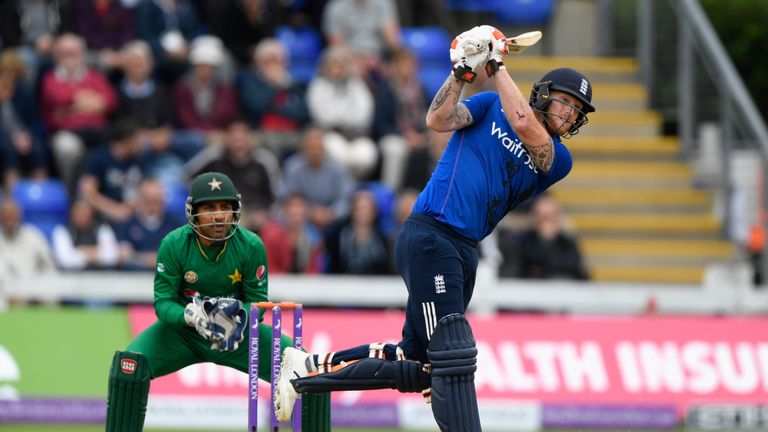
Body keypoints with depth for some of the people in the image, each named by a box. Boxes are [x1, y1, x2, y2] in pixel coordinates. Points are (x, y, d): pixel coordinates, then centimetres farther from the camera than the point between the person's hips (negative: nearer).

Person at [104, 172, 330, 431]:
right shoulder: (173, 245, -16)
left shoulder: (251, 246, -14)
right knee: (129, 366, -29)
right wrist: (191, 315, -37)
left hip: (237, 330, 1)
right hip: (182, 330, -1)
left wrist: (240, 315, -32)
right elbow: (163, 302, -15)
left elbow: (258, 301, -7)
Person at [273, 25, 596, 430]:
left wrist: (496, 67, -8)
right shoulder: (491, 106, 6)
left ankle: (307, 369, 27)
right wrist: (461, 73, -21)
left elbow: (523, 125, -8)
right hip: (429, 238, -7)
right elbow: (438, 119, -8)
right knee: (453, 357, -17)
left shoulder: (559, 161, 11)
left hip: (463, 252, 7)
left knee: (417, 367, 13)